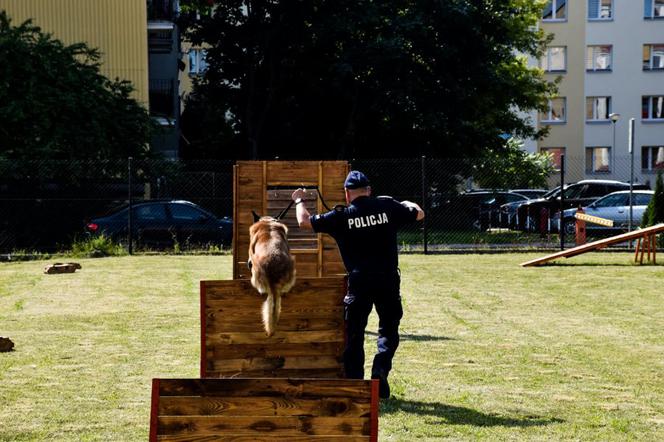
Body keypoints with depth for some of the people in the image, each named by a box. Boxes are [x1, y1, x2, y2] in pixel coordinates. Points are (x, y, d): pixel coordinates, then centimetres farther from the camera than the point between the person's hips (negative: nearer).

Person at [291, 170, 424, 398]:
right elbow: (419, 213, 17)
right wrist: (407, 204, 39)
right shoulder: (387, 206, 2)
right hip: (388, 280, 1)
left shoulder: (341, 216, -1)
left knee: (354, 334, 10)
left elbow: (305, 222, 7)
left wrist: (299, 201, 26)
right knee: (389, 329, 14)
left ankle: (354, 382, 8)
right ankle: (380, 370, -7)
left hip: (359, 282, -1)